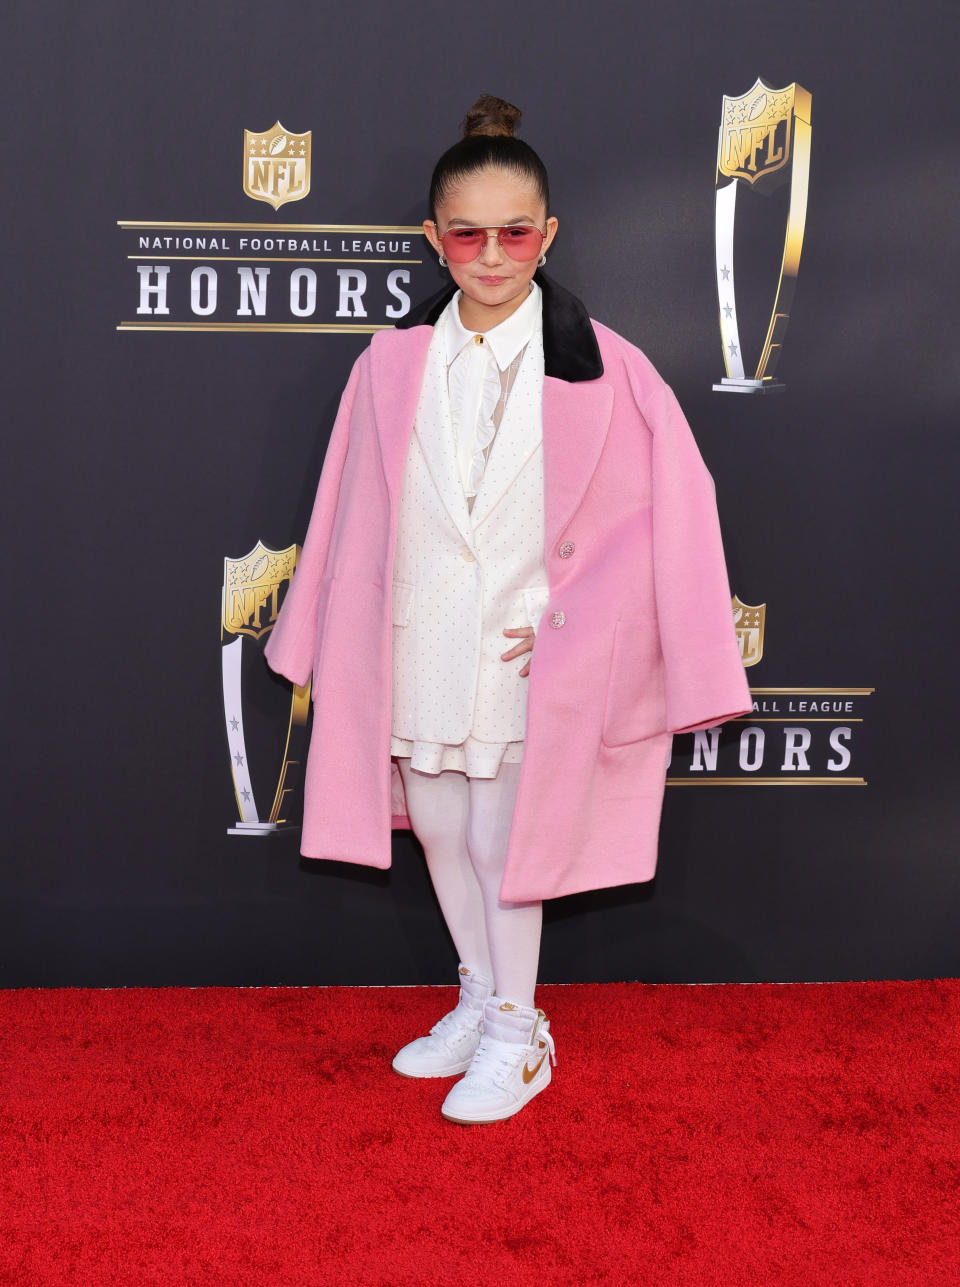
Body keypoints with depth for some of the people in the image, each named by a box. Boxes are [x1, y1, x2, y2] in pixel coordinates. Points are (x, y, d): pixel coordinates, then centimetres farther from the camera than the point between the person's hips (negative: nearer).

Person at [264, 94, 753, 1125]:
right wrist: (336, 643, 9)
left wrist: (571, 625, -13)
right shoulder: (392, 364, -2)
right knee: (437, 829, 16)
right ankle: (479, 998, 38)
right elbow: (355, 516, 6)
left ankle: (518, 1036, 26)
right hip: (417, 645, 4)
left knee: (503, 841, 5)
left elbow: (667, 508, -10)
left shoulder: (602, 370, -11)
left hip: (525, 653, -4)